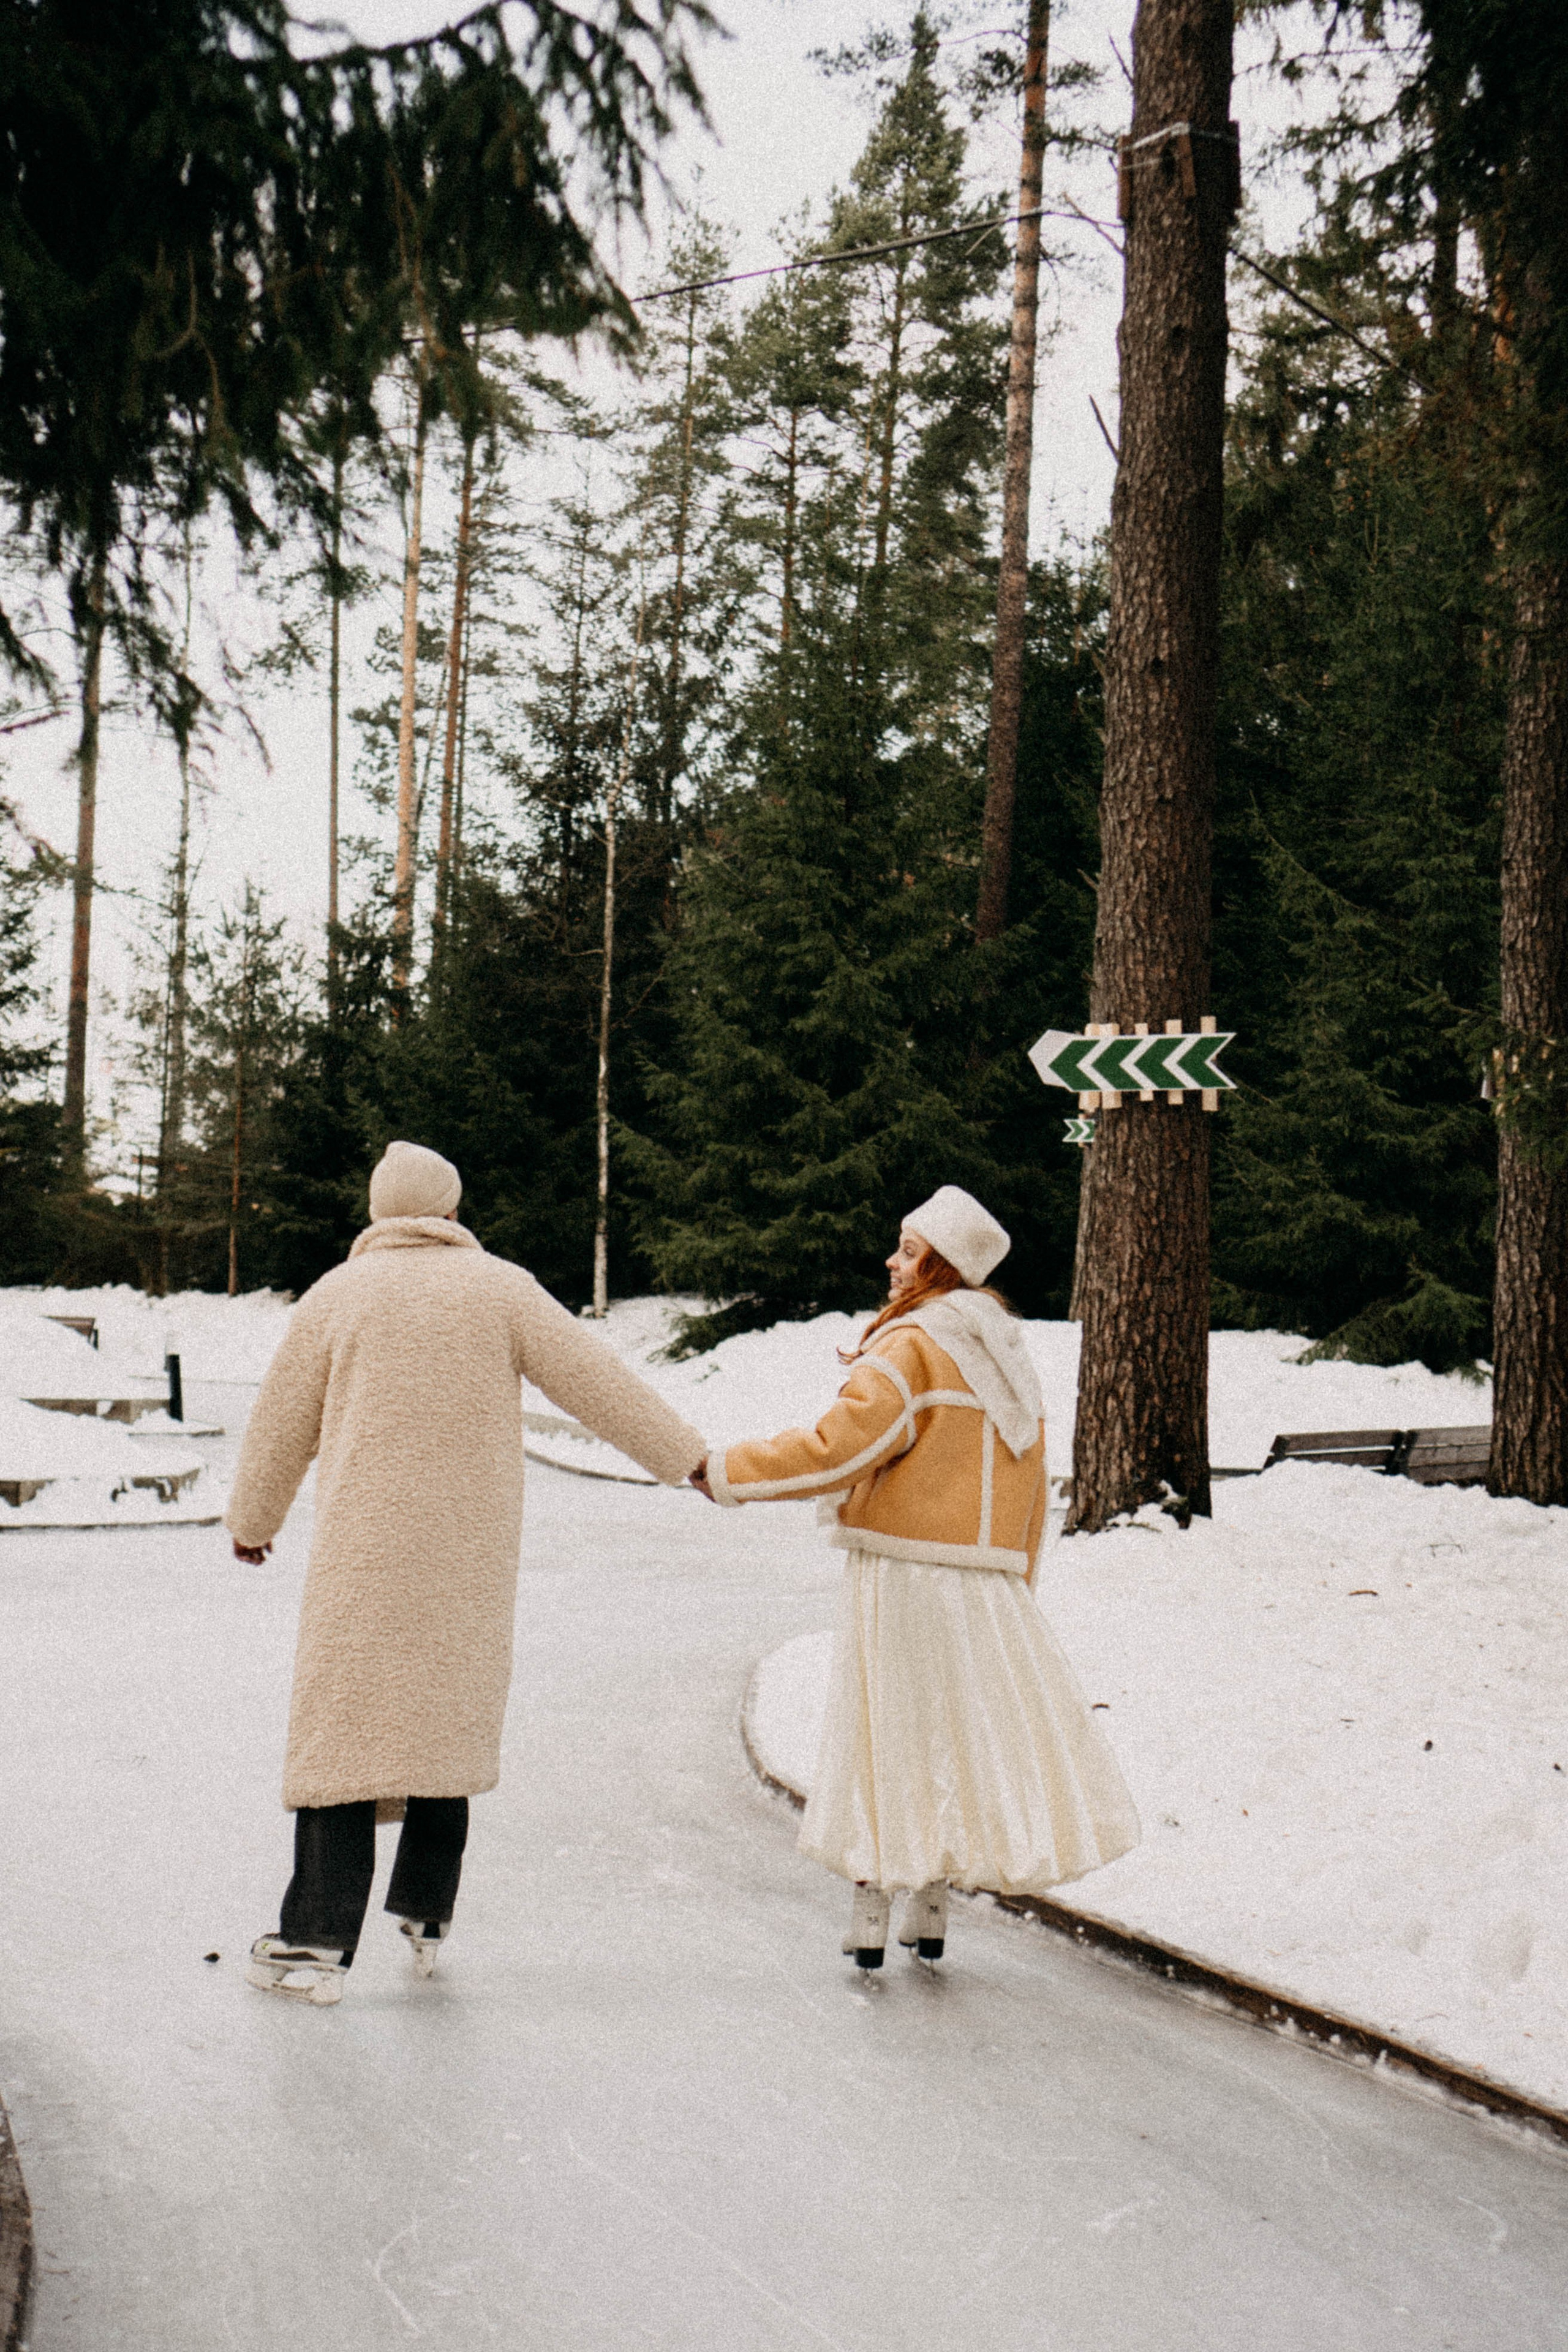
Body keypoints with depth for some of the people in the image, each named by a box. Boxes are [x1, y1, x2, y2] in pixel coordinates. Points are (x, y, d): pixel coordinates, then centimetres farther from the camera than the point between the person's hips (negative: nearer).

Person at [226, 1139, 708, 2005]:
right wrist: (689, 1457, 10)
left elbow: (282, 1427, 9)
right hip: (470, 1559, 2)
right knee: (448, 1721, 15)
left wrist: (252, 1520, 25)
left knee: (343, 1726, -1)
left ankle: (319, 1942, -5)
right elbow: (597, 1382, 1)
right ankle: (426, 1916, 20)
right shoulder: (500, 1290, 2)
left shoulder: (337, 1296, 2)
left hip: (366, 1552, -2)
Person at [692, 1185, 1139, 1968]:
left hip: (904, 1570, -7)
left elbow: (838, 1449, -19)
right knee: (963, 1731, 12)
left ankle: (869, 1912, 1)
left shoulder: (911, 1347, -11)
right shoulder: (1005, 1356, 13)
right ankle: (931, 1913, 15)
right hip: (984, 1577, 7)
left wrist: (727, 1471, -11)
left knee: (884, 1731, 0)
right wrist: (1014, 1586, 22)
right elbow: (1029, 1481, 16)